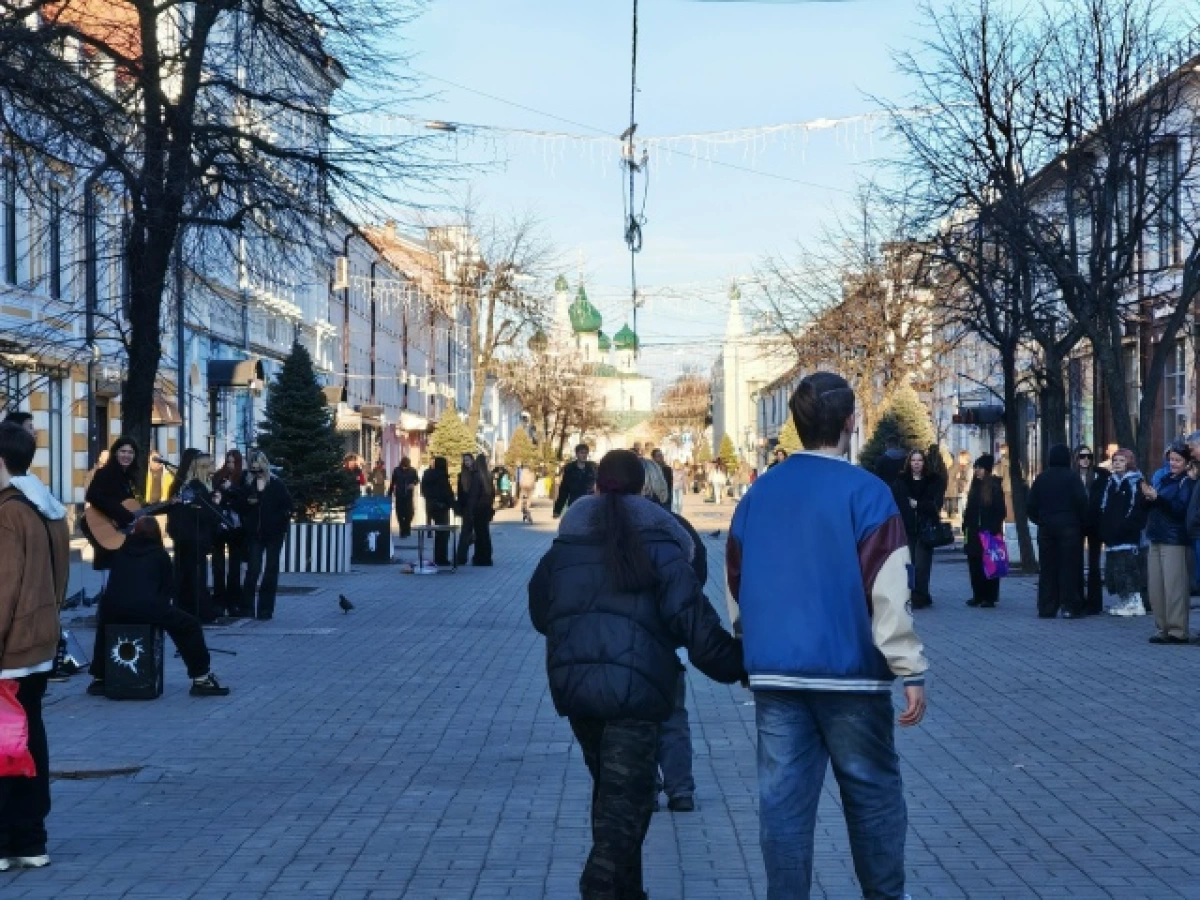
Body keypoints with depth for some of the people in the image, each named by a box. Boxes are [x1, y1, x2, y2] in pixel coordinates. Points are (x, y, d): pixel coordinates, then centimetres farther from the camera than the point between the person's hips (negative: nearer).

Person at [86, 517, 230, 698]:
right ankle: (202, 679, 8)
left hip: (113, 609, 4)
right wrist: (160, 610, 35)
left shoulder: (120, 551, 26)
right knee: (189, 626, 14)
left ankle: (99, 679, 34)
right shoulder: (160, 555, 18)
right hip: (147, 608, -3)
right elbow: (169, 589, 18)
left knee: (103, 625, 38)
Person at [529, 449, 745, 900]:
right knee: (627, 797, -4)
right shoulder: (656, 543, -2)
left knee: (609, 787, 21)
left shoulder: (566, 543, 11)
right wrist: (736, 665, -1)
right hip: (634, 684, -5)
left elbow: (540, 612, 21)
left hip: (572, 680, 5)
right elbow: (692, 619, -9)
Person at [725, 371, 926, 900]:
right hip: (849, 673, -4)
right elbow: (887, 592, -14)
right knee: (873, 795, 11)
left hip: (774, 673, 4)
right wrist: (911, 670, -10)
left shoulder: (759, 493, 6)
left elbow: (735, 582, 14)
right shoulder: (865, 492, -9)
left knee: (783, 802, 5)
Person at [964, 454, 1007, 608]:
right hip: (974, 532, 6)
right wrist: (966, 528, 10)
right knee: (974, 565, 6)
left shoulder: (995, 487, -6)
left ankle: (989, 597, 2)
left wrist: (994, 529, -14)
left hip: (989, 532, -6)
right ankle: (977, 595, 13)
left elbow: (1000, 511, -8)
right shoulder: (975, 487, 12)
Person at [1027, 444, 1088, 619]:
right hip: (1069, 527, -4)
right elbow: (1082, 503, -13)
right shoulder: (1072, 478, -7)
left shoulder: (1041, 479, 6)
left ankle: (1046, 608, 7)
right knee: (1070, 567, -1)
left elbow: (1030, 506, 5)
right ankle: (1069, 607, -4)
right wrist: (1083, 523, 0)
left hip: (1046, 528, 4)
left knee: (1047, 567, 7)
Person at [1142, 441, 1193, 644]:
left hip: (1175, 541, -7)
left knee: (1174, 587, -8)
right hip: (1157, 538, 7)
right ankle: (1163, 628, 15)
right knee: (1156, 587, 7)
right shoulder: (1161, 477, 15)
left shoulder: (1189, 482, -5)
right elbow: (1149, 506, 20)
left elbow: (1180, 509, -16)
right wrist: (1148, 497, -1)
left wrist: (1157, 498, -22)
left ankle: (1178, 631, -4)